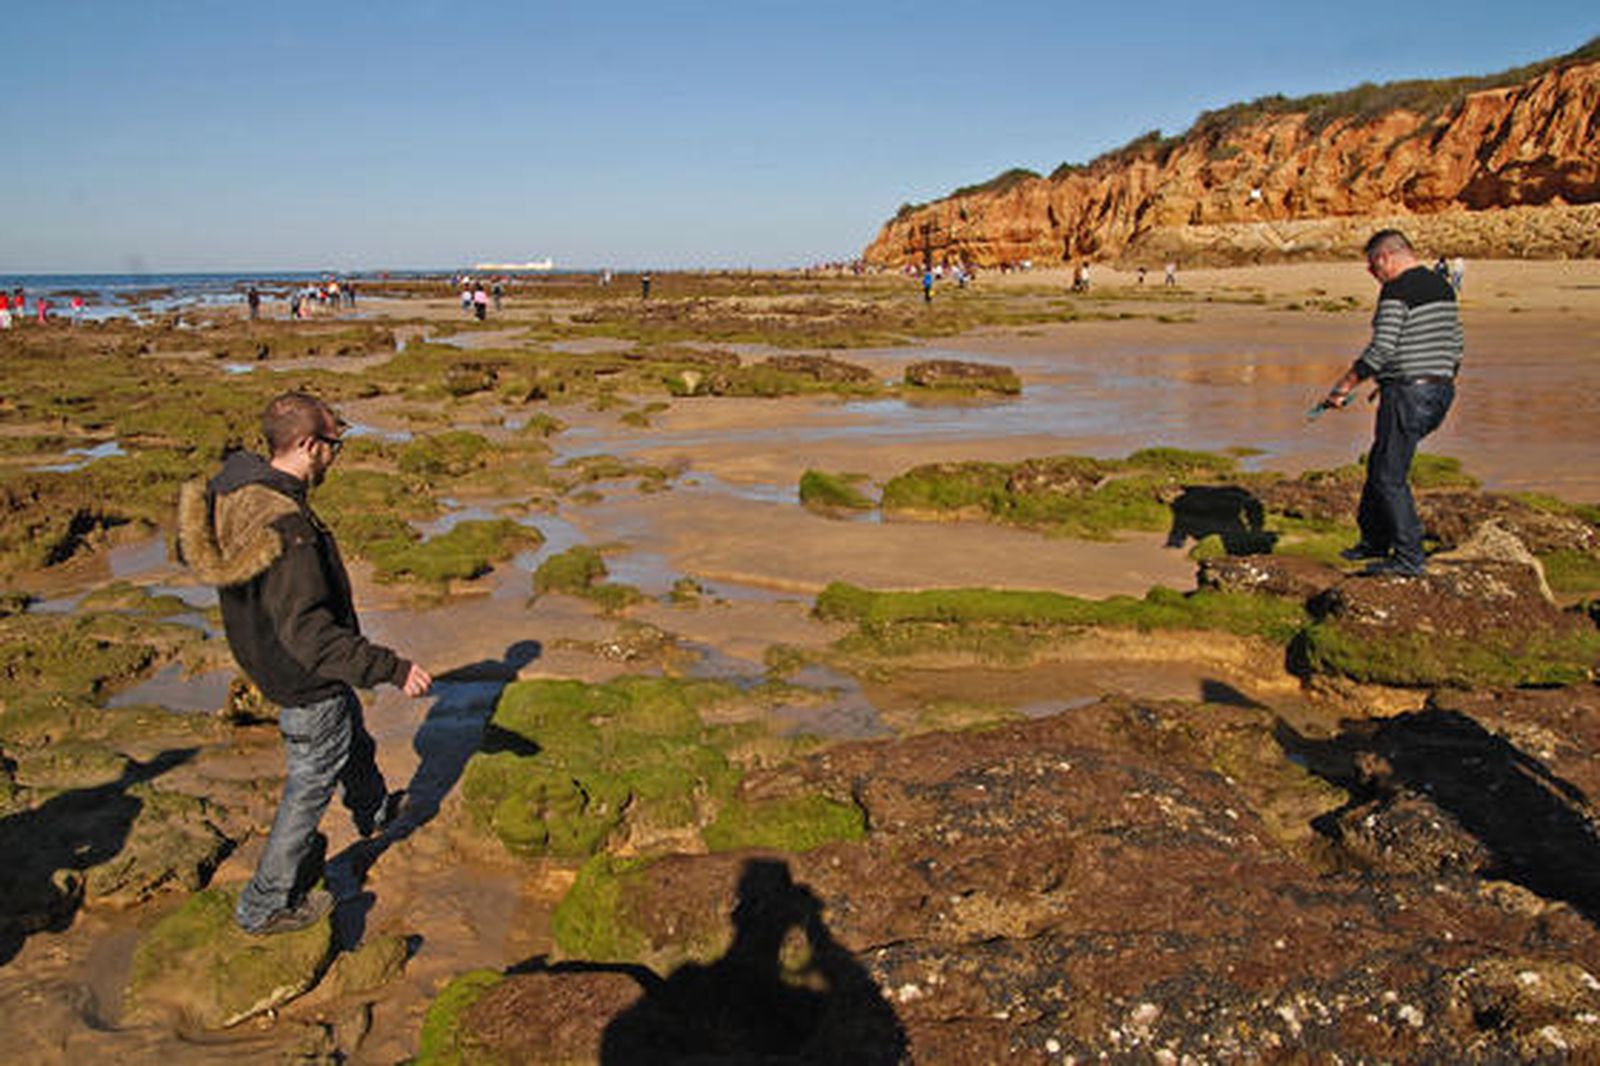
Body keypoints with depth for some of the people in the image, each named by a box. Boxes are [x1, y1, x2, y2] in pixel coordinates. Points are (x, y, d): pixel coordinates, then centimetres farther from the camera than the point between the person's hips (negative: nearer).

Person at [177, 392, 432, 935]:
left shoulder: (234, 485, -7)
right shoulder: (286, 529, -36)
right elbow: (309, 636, -36)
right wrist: (393, 668, -34)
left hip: (268, 661, 9)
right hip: (307, 685, -9)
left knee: (353, 740, 31)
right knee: (310, 785, 10)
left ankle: (375, 811, 59)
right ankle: (266, 906, 28)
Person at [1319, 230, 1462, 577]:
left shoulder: (1396, 291, -14)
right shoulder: (1443, 287, 14)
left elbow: (1381, 350, -20)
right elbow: (1455, 346, 17)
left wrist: (1343, 386, -14)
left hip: (1407, 392, -10)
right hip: (1439, 392, 10)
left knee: (1390, 477, -3)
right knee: (1380, 461, 21)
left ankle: (1409, 558, -1)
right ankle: (1374, 540, 30)